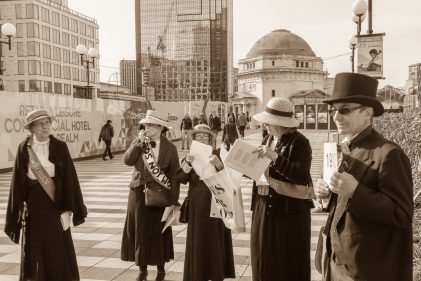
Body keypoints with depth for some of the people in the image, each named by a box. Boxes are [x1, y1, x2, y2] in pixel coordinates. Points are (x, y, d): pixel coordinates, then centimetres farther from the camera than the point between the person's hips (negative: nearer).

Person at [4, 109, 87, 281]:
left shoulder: (60, 147, -4)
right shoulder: (24, 149, -1)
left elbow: (69, 178, -5)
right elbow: (17, 181, 1)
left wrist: (68, 208, -10)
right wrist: (15, 213, -1)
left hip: (55, 202, -1)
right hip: (33, 203, 1)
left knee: (59, 249, 6)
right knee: (34, 248, 9)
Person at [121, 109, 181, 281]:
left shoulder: (170, 148, -6)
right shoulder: (138, 142, 4)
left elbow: (174, 175, -5)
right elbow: (127, 160, -9)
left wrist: (174, 201, -8)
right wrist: (139, 143, -17)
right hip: (139, 193, 3)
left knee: (158, 232, 7)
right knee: (139, 231, 9)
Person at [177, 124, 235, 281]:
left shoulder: (218, 154, 0)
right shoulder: (190, 156, 7)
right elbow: (181, 179, -5)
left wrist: (218, 164, -31)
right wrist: (187, 163, -21)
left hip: (215, 203, -1)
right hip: (197, 205, 2)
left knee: (215, 238, 3)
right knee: (197, 240, 2)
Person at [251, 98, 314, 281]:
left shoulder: (299, 142, -13)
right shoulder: (268, 139, 11)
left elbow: (302, 175, -24)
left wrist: (275, 157, -28)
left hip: (289, 210, -7)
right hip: (264, 207, 7)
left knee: (288, 265, 4)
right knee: (265, 260, 15)